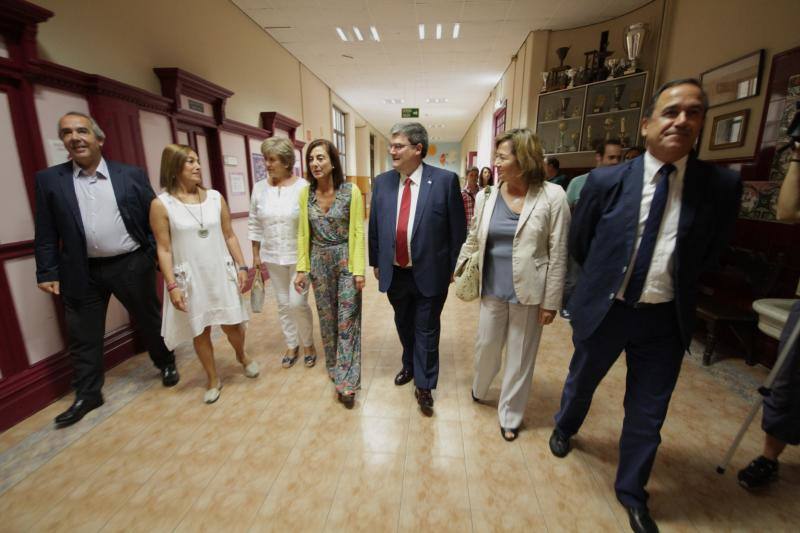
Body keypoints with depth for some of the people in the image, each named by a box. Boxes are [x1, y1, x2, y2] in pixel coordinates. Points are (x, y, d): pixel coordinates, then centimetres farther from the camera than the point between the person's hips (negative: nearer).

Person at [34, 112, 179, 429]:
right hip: (82, 272, 2)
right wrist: (47, 272, 0)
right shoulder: (49, 180, 3)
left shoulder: (131, 175, -1)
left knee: (149, 321, 13)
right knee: (82, 337, 12)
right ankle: (87, 394, 29)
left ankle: (166, 364, 36)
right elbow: (46, 232, 4)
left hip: (132, 266, -2)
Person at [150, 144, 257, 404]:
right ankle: (213, 379, 30)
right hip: (190, 279, -2)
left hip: (222, 274, 2)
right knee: (200, 331, 10)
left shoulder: (215, 197, 1)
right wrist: (171, 285, -11)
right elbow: (164, 249, -6)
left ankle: (242, 356, 40)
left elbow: (229, 236, 4)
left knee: (232, 324, 8)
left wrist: (242, 267, 0)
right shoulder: (161, 204, -7)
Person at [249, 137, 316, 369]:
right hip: (272, 257, 4)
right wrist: (256, 255, 8)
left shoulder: (303, 187, -12)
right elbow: (254, 225, 8)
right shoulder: (260, 188, 1)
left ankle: (308, 344, 23)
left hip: (299, 256, -4)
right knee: (283, 303, 13)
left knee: (298, 303, -3)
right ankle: (291, 345, 32)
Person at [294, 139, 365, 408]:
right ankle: (334, 367, 35)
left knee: (347, 320, 2)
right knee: (327, 318, 15)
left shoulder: (351, 191, -10)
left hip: (346, 260, -3)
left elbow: (357, 231, -9)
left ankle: (346, 381, 12)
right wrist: (302, 268, 4)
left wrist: (359, 269, -12)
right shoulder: (305, 194, 1)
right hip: (319, 262, 4)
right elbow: (303, 234, 5)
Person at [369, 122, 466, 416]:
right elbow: (374, 226, 8)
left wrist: (452, 268, -3)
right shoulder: (382, 182, 1)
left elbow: (458, 229, -6)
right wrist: (375, 262, 11)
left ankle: (424, 385, 32)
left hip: (429, 273, -3)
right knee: (403, 325, 22)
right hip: (394, 273, 4)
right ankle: (409, 366, 49)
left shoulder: (445, 180, -11)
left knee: (426, 330, 11)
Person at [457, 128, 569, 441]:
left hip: (528, 293, -2)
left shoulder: (552, 196, -10)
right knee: (486, 346, 16)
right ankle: (479, 389, 47)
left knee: (520, 357, 12)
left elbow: (558, 254, -8)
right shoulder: (487, 197, 0)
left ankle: (510, 415, 35)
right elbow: (473, 239, 11)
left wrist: (551, 301, -7)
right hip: (492, 289, 3)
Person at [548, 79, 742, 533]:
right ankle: (565, 427, 55)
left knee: (648, 414, 15)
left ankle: (632, 493, 40)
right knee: (581, 382, 22)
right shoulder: (606, 181, -10)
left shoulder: (722, 186, -6)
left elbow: (710, 257, 7)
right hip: (604, 310, -1)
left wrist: (675, 288, 7)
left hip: (665, 319, 1)